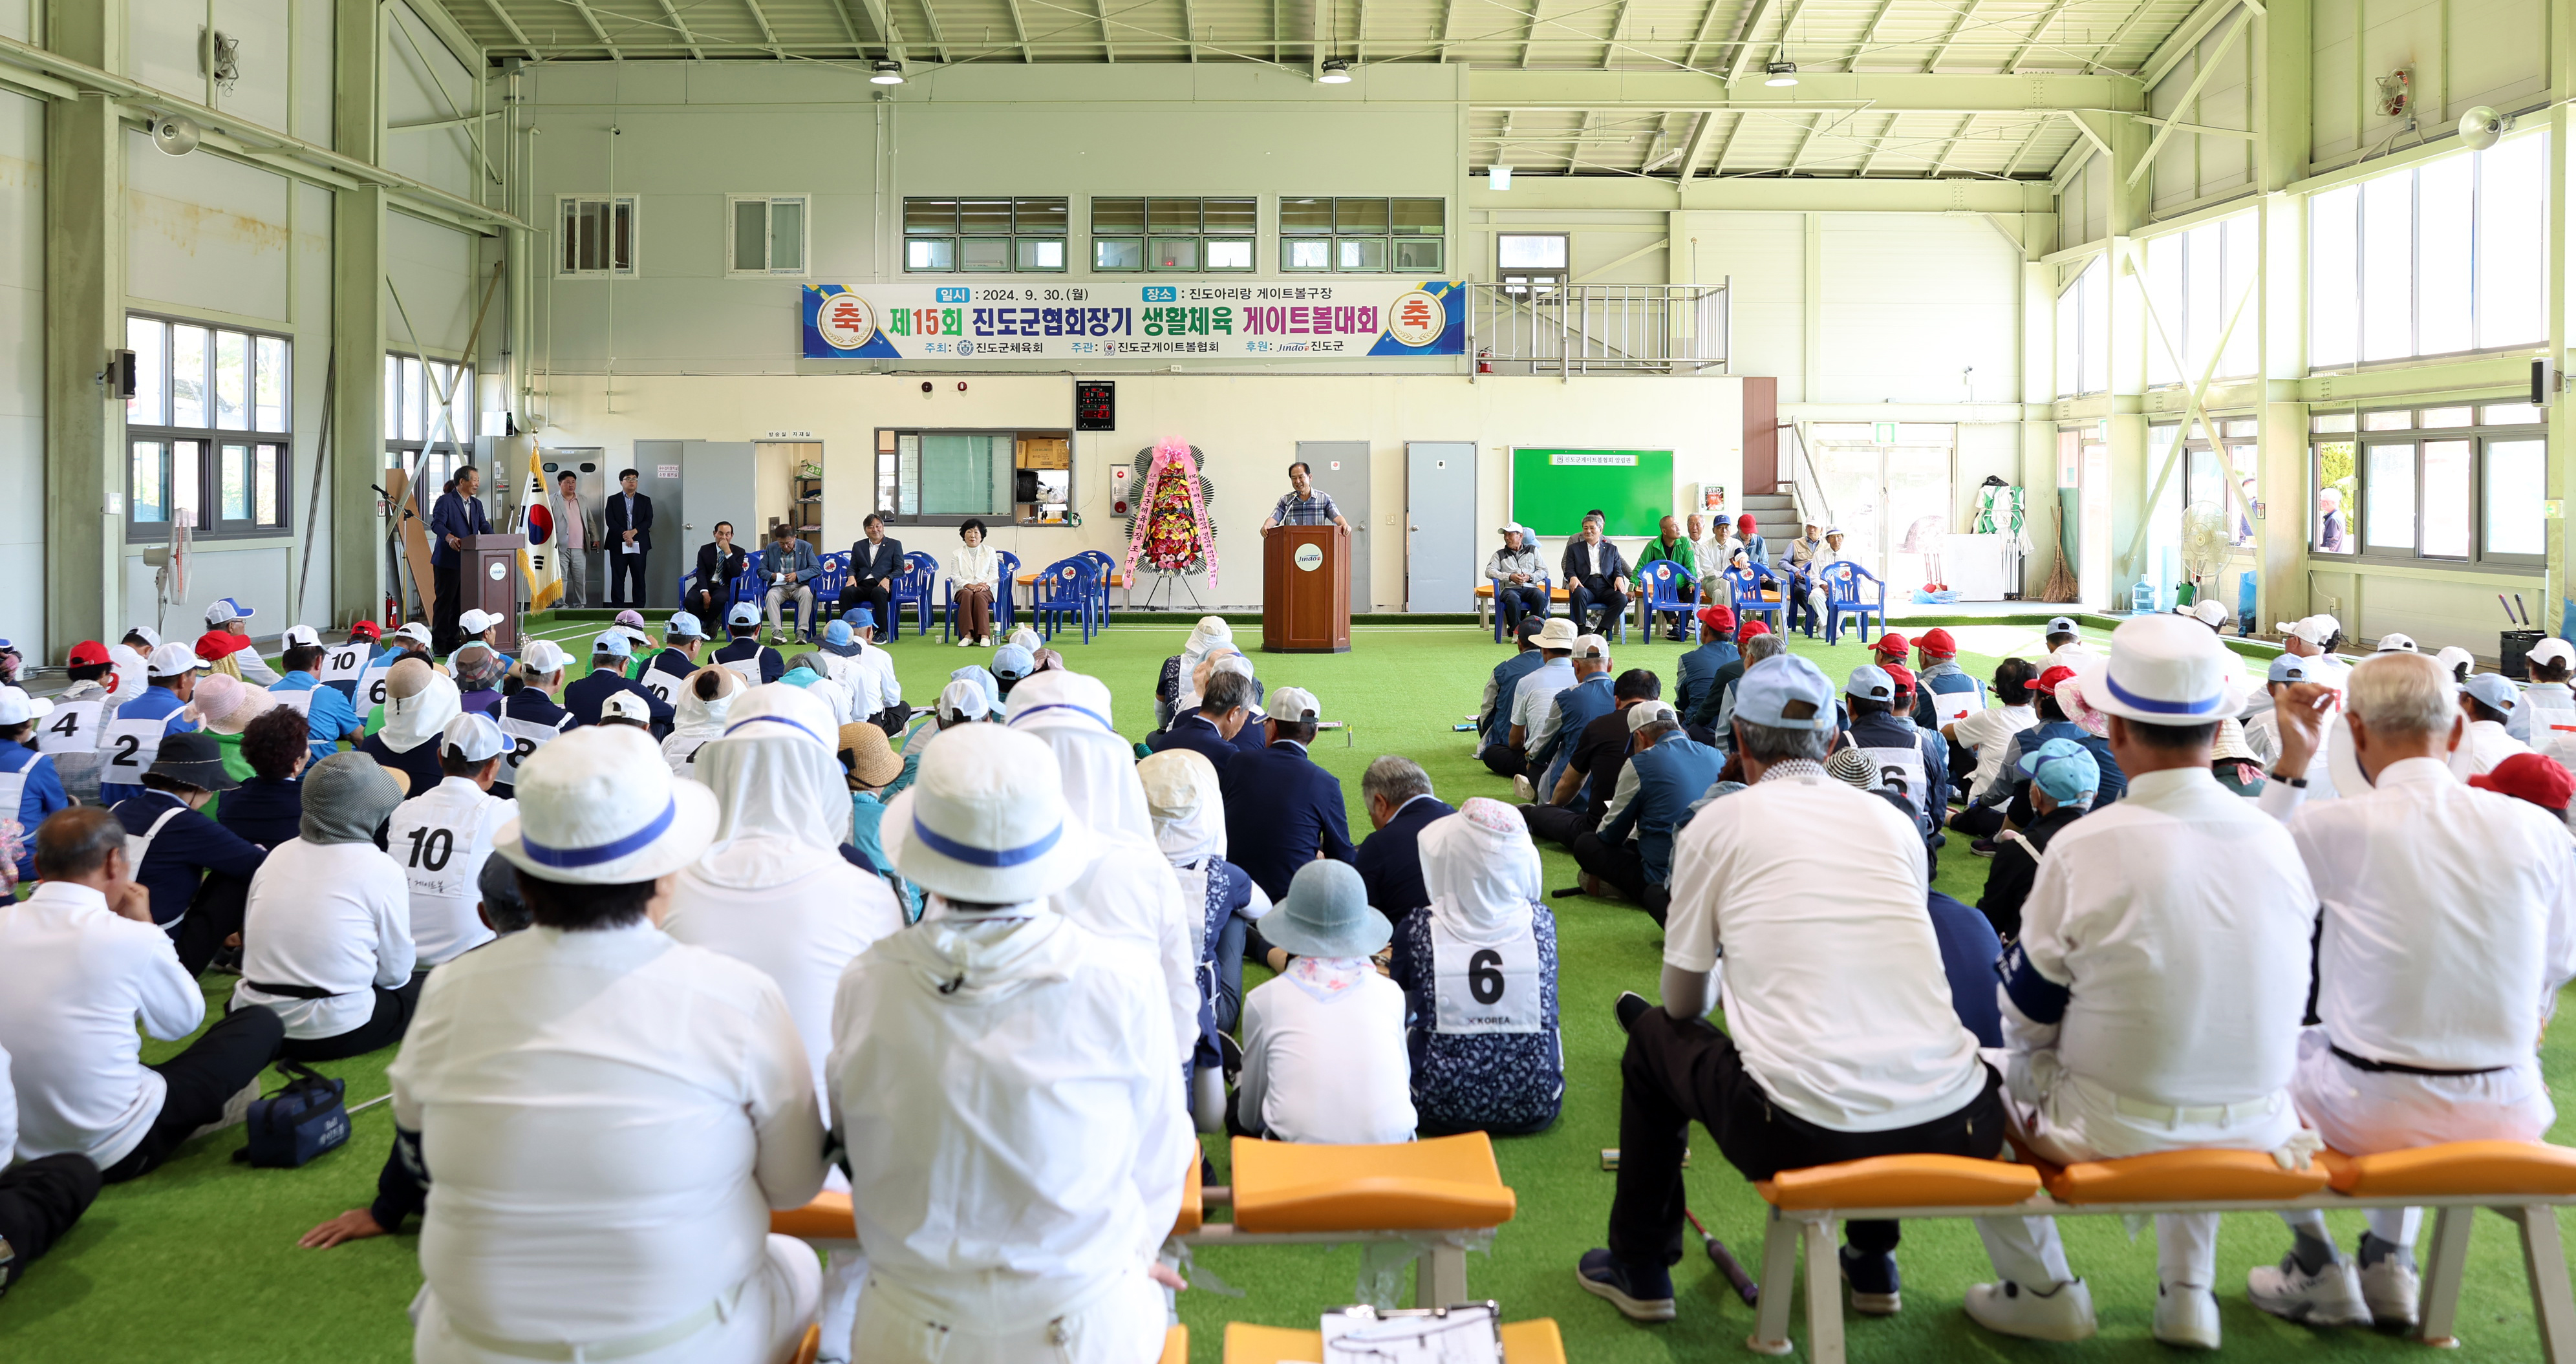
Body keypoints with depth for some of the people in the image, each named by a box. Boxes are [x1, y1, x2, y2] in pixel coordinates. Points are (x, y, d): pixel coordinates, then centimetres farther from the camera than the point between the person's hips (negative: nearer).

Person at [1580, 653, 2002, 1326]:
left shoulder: (1714, 828, 5)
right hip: (1950, 1132, 4)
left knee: (1655, 1034, 24)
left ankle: (1640, 1270, 35)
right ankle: (1873, 1260, 44)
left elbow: (1685, 1000, 13)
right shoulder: (1892, 819, 14)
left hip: (1801, 1135, -4)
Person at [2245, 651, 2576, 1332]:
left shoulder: (2339, 826, -15)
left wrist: (2288, 766, 4)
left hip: (2376, 1115, -4)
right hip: (2507, 1119, 4)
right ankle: (2388, 1264, 34)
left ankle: (2319, 1273, 29)